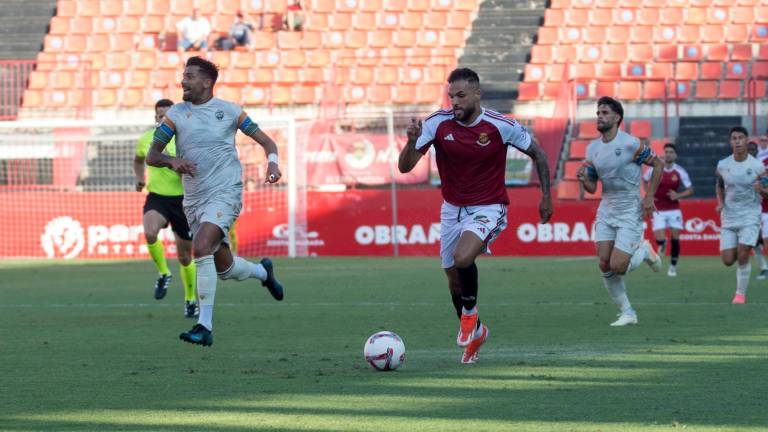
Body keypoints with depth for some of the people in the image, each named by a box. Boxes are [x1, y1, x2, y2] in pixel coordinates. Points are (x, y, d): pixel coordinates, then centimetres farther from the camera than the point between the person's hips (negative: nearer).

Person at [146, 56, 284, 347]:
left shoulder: (229, 111, 0)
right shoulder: (176, 113, 6)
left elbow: (265, 141, 7)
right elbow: (151, 156, 3)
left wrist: (272, 162, -14)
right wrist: (172, 161, -18)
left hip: (225, 192, -5)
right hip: (193, 200, 5)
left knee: (201, 248, -26)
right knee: (224, 267, 11)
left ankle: (205, 327, -23)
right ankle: (263, 272, 46)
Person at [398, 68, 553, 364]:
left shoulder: (501, 126, -16)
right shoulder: (438, 123, -12)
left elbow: (538, 154, 0)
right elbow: (405, 166, -15)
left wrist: (546, 197, 0)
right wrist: (412, 141, -35)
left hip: (488, 209, -4)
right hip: (452, 209, 4)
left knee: (463, 258, -31)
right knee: (454, 281, 11)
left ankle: (470, 311, -3)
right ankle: (475, 331, 37)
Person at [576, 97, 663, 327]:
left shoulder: (631, 144, -14)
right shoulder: (592, 148, 5)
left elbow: (657, 164, -4)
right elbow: (592, 187, 10)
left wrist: (649, 196, -9)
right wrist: (583, 178, -13)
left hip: (630, 212, -6)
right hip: (606, 211, 6)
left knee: (617, 267, -14)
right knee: (604, 265, -5)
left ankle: (644, 251, 18)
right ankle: (627, 313, 9)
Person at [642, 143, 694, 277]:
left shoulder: (680, 172, -5)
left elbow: (690, 190, 1)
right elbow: (644, 180, 14)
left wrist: (678, 195, -16)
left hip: (674, 209, 1)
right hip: (658, 210, -1)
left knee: (675, 238, -2)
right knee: (660, 239, -12)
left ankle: (673, 266, 15)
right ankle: (662, 245, 27)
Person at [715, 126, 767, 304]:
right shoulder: (722, 166, -2)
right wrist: (720, 203, -2)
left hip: (750, 216, -3)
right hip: (729, 216, 3)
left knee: (742, 256, -14)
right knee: (728, 260, 0)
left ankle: (741, 293, 3)